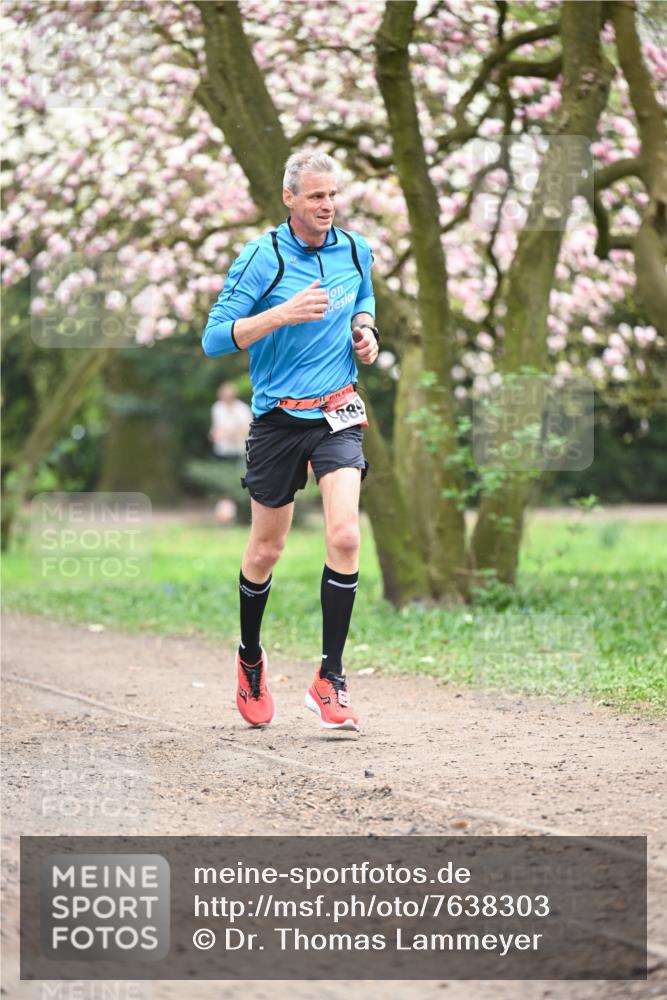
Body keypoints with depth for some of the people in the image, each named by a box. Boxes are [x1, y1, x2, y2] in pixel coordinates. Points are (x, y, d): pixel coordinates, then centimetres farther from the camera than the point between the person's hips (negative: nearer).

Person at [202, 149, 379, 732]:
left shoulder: (356, 251, 3)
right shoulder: (262, 258, -11)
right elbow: (215, 339, -15)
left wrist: (365, 328, 4)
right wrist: (284, 313, -26)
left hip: (338, 413, 2)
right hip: (278, 419, -2)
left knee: (344, 536, -16)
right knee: (266, 551, 9)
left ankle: (330, 681, -10)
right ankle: (250, 657, 36)